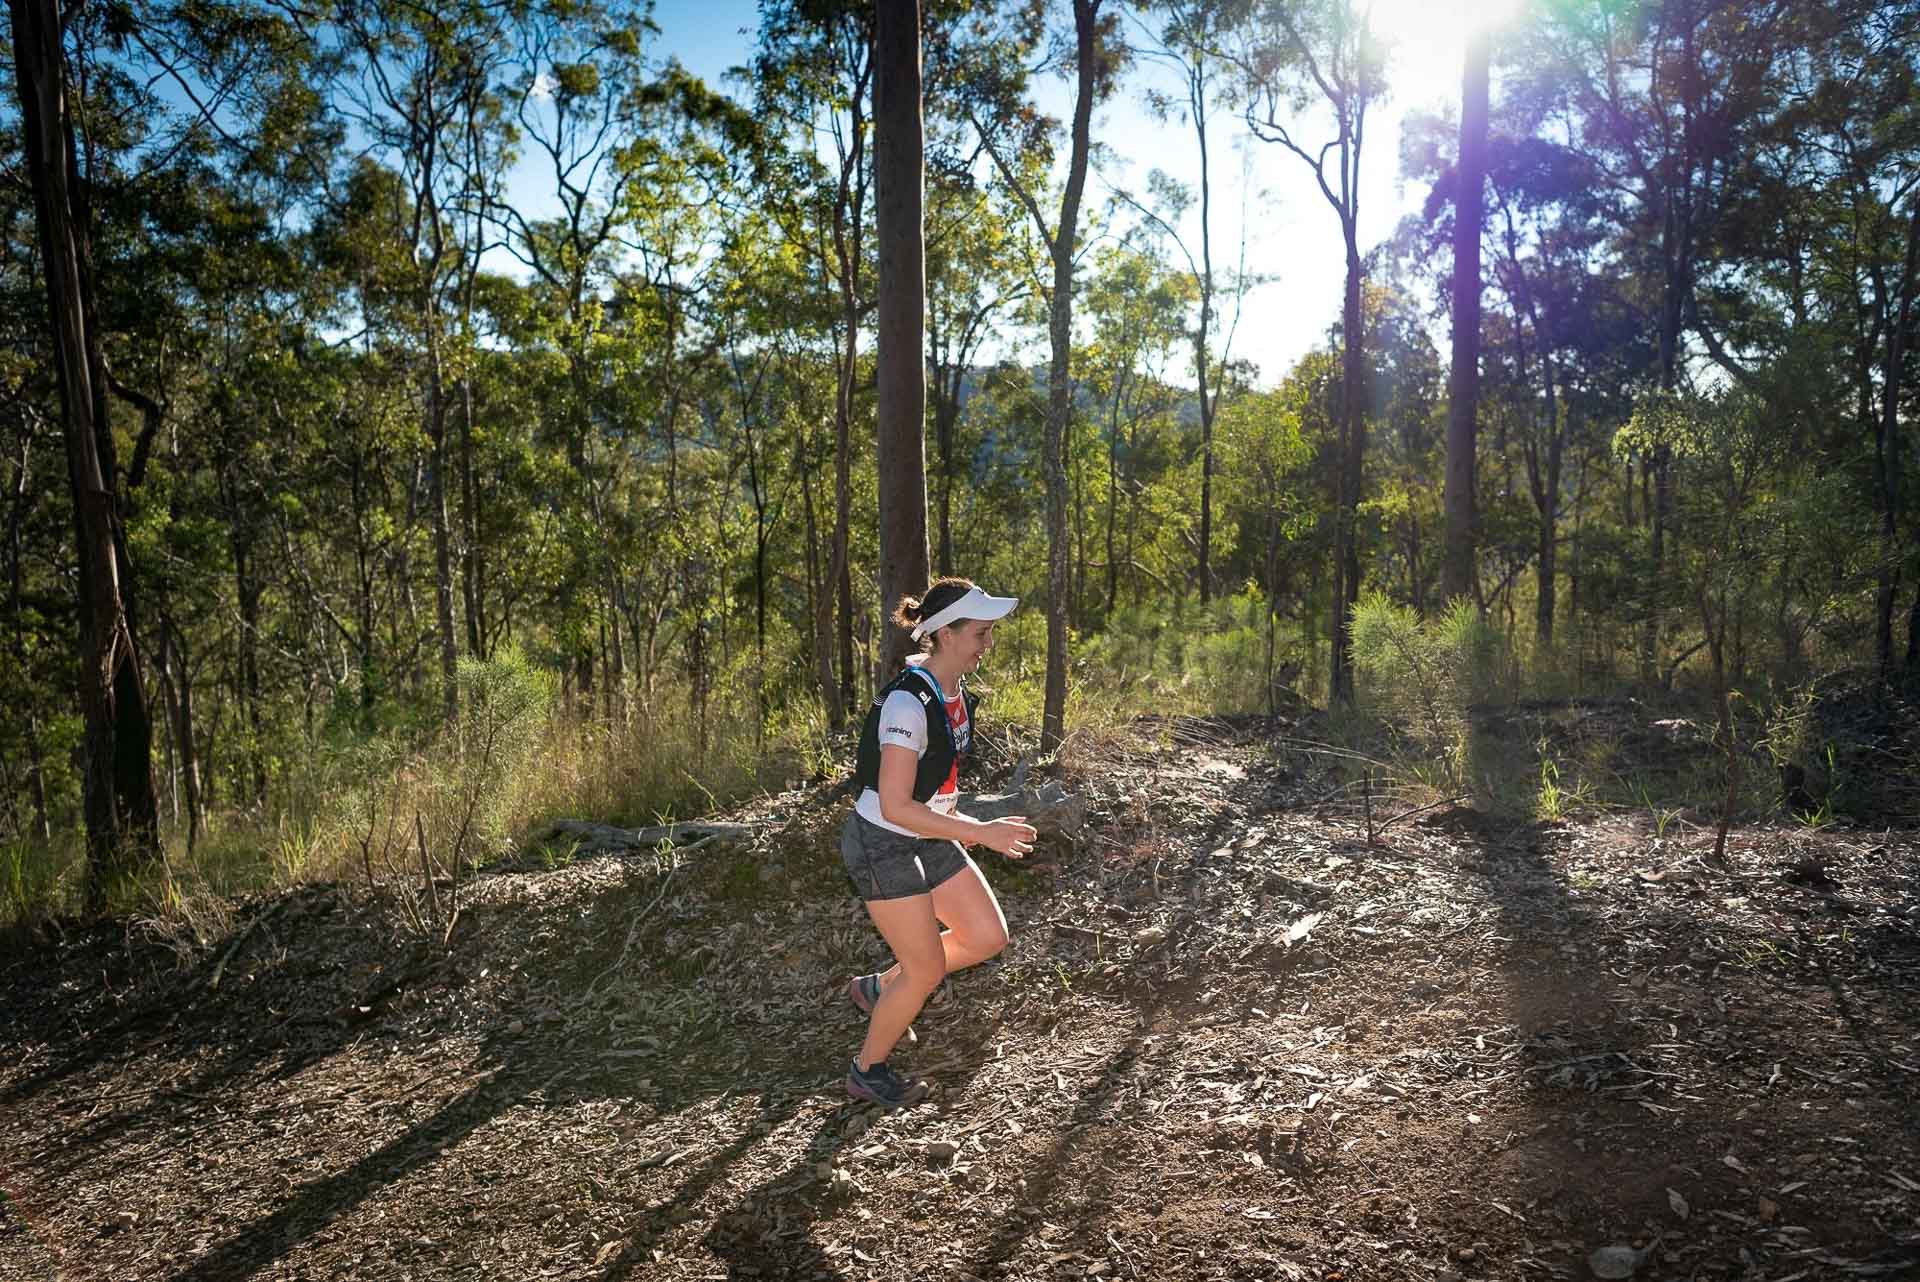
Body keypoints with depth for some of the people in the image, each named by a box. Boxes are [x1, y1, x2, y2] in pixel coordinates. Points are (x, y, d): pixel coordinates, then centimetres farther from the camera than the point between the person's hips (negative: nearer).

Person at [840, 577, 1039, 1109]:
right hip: (882, 845, -8)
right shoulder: (908, 702, -28)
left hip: (926, 839, 8)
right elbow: (895, 807, -30)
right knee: (927, 971, 1)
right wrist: (980, 832, -28)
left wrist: (956, 824, 19)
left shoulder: (953, 691, 0)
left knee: (988, 935, 6)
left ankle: (878, 987, 26)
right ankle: (867, 1072, 26)